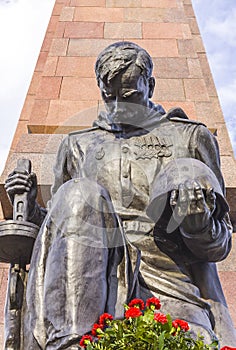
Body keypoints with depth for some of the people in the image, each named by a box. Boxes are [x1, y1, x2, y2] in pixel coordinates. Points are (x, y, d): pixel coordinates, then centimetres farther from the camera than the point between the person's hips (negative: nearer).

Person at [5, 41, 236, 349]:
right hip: (92, 282, 4)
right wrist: (31, 211, 5)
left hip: (168, 281, -3)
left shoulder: (191, 137, 18)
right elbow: (62, 224, 26)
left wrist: (198, 223, -8)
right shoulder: (78, 145, 24)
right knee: (79, 193, -29)